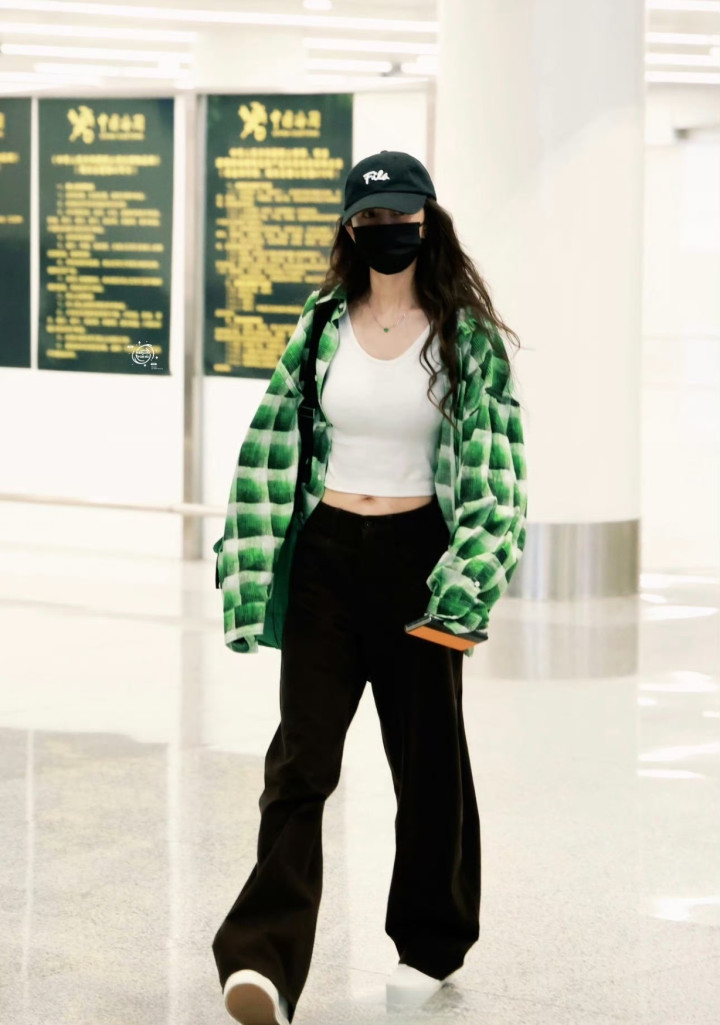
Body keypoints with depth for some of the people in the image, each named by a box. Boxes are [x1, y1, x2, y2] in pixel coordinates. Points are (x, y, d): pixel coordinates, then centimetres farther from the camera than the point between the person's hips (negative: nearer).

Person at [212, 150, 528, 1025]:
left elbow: (497, 461, -6)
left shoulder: (466, 335, -2)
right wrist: (251, 564, -1)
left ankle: (429, 944, 27)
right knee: (301, 756, -8)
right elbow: (272, 446, 6)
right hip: (326, 554, 1)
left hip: (417, 555, -1)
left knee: (428, 755, 9)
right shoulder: (323, 327, 5)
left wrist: (472, 565, -18)